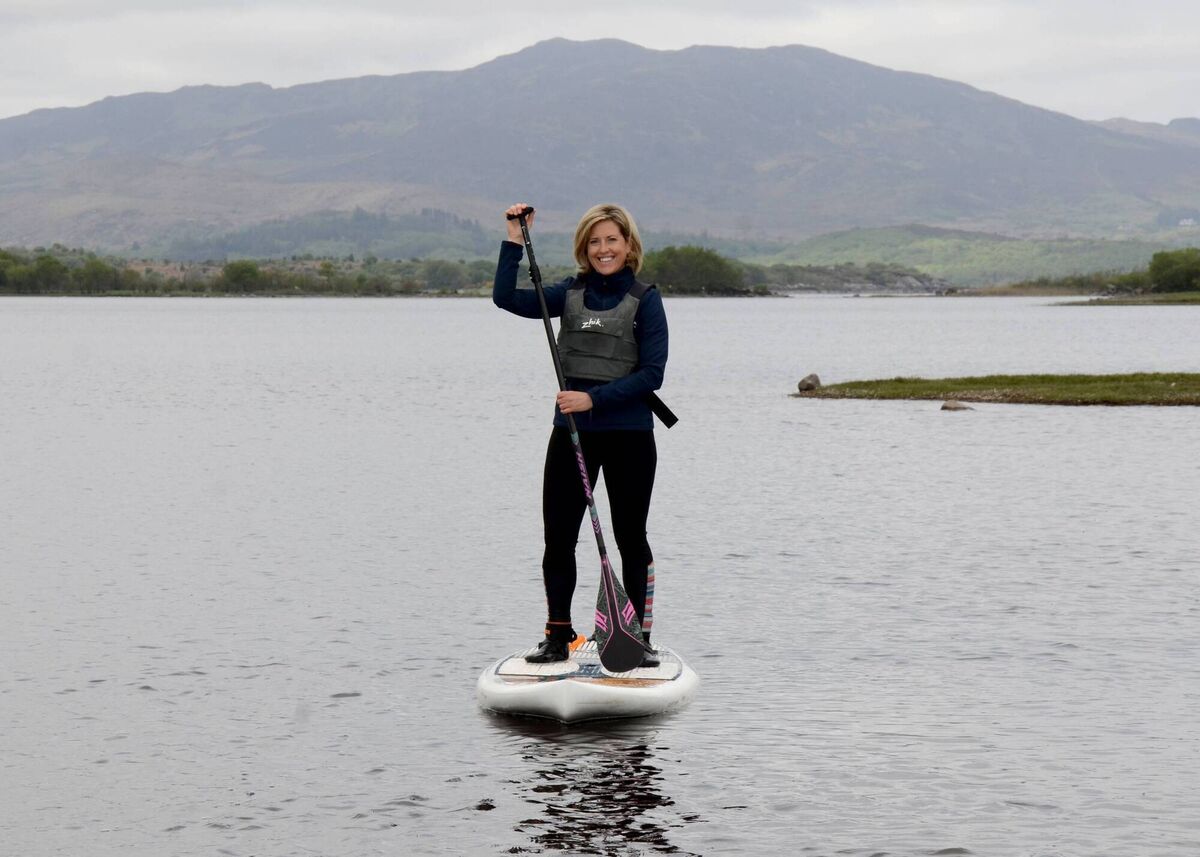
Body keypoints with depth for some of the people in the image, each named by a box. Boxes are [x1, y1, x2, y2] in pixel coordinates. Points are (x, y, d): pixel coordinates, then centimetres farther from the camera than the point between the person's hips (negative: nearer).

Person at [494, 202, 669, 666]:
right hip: (571, 433, 4)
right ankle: (558, 637, 13)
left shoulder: (644, 300, -4)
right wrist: (515, 239, -5)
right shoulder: (572, 293, 8)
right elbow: (507, 298, 0)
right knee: (558, 538, 4)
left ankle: (639, 639, 12)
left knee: (631, 539, 5)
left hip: (628, 435, -4)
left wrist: (594, 398, -17)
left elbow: (652, 374, -10)